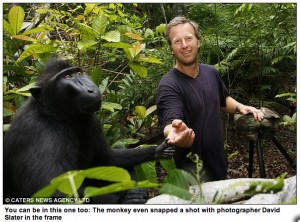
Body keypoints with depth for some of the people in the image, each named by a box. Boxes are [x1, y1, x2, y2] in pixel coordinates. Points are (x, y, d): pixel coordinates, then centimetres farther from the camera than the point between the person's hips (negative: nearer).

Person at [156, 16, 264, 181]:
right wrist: (175, 131, -62)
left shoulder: (211, 72, -1)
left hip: (218, 159, 7)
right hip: (192, 166, -7)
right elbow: (170, 122, -39)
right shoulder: (169, 85, -23)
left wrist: (240, 107, -3)